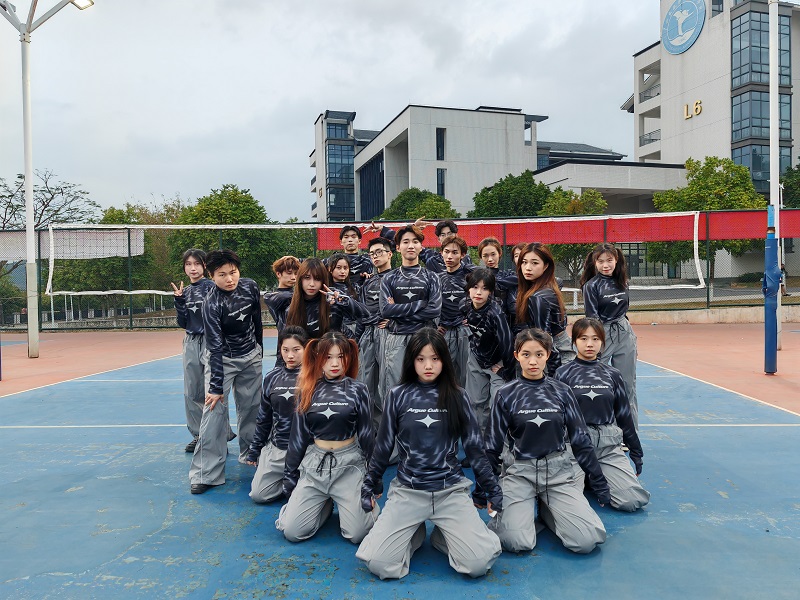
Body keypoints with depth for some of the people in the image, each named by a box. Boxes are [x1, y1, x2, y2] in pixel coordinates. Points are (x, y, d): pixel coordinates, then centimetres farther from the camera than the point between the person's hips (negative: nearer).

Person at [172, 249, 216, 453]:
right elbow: (183, 323, 8)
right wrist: (179, 301, -2)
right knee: (192, 393, 9)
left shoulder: (212, 287, -6)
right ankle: (199, 435, 21)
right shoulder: (185, 291, 11)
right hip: (191, 343, 6)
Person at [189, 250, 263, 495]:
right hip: (222, 359, -4)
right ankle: (207, 473, -7)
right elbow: (215, 347, -25)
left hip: (251, 357, 5)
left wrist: (259, 348, 16)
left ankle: (250, 453, 30)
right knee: (214, 409, -13)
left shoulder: (250, 287, -10)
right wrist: (216, 385, -26)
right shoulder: (212, 303, -24)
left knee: (251, 408, 10)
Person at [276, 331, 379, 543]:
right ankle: (325, 504, 21)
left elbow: (366, 433, 3)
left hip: (349, 464, -2)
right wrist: (289, 477, 9)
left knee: (357, 534, -11)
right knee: (291, 531, -7)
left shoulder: (357, 390, -3)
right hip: (314, 463, 2)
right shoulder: (308, 391, 3)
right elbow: (298, 435, 8)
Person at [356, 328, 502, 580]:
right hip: (407, 490, 0)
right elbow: (383, 446, 7)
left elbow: (474, 447, 6)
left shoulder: (457, 396, 1)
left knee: (479, 563, -18)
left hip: (451, 490, 0)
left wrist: (492, 489, 6)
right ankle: (414, 533, 16)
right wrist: (370, 487, 10)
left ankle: (443, 534, 14)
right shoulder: (398, 395, -1)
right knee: (378, 564, -17)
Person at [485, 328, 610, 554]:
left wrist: (599, 482, 10)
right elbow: (493, 444, 4)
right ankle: (523, 509, 11)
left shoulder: (561, 391, 2)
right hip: (520, 471, -2)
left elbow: (580, 440, 9)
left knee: (588, 540, -17)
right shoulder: (506, 394, -2)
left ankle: (546, 509, 13)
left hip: (559, 470, 2)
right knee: (517, 542, -23)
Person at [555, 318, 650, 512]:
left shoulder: (612, 374, 7)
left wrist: (636, 452, 17)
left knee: (635, 500, -14)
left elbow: (624, 415, 14)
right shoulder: (564, 373, -1)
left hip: (609, 446, 2)